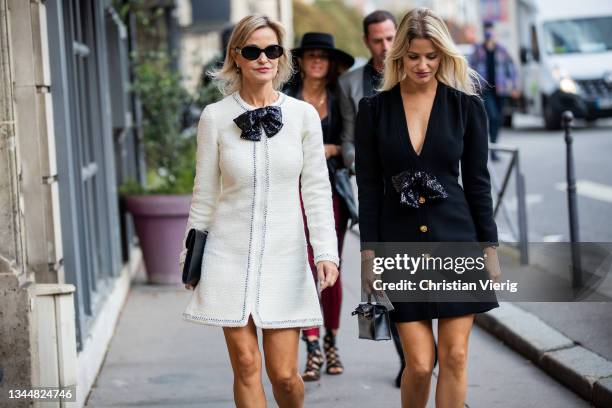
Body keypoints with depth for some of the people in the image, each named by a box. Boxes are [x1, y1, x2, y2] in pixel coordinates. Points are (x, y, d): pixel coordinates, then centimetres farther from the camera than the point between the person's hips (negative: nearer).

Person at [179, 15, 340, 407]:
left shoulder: (304, 115, 0)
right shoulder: (215, 117, 0)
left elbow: (317, 190, 0)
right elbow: (204, 194, 6)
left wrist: (326, 251, -8)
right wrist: (190, 255, 9)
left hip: (284, 257, 0)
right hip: (230, 256, 0)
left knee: (284, 373, 1)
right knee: (246, 367, 1)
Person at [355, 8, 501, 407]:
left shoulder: (467, 107, 1)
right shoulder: (374, 109, 2)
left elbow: (478, 181, 4)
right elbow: (369, 187, 3)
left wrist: (490, 247, 2)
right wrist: (369, 253, -1)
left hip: (457, 241, 0)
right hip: (401, 247, 0)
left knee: (455, 357, 0)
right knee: (420, 362, -3)